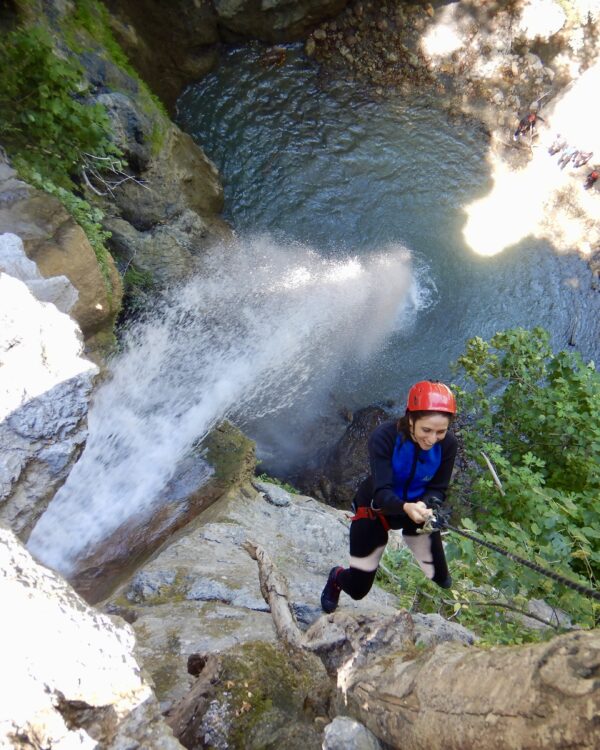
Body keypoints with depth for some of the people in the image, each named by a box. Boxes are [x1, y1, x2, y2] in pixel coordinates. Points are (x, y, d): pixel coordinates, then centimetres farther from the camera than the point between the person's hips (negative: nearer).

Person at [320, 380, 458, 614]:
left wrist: (424, 505, -37)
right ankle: (337, 577, 44)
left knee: (442, 581, 6)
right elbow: (382, 492, -34)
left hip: (417, 510, 3)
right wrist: (406, 507, -55)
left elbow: (437, 490, -14)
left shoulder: (448, 444, -21)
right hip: (375, 509, -2)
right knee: (357, 589, 6)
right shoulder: (384, 436, -31)